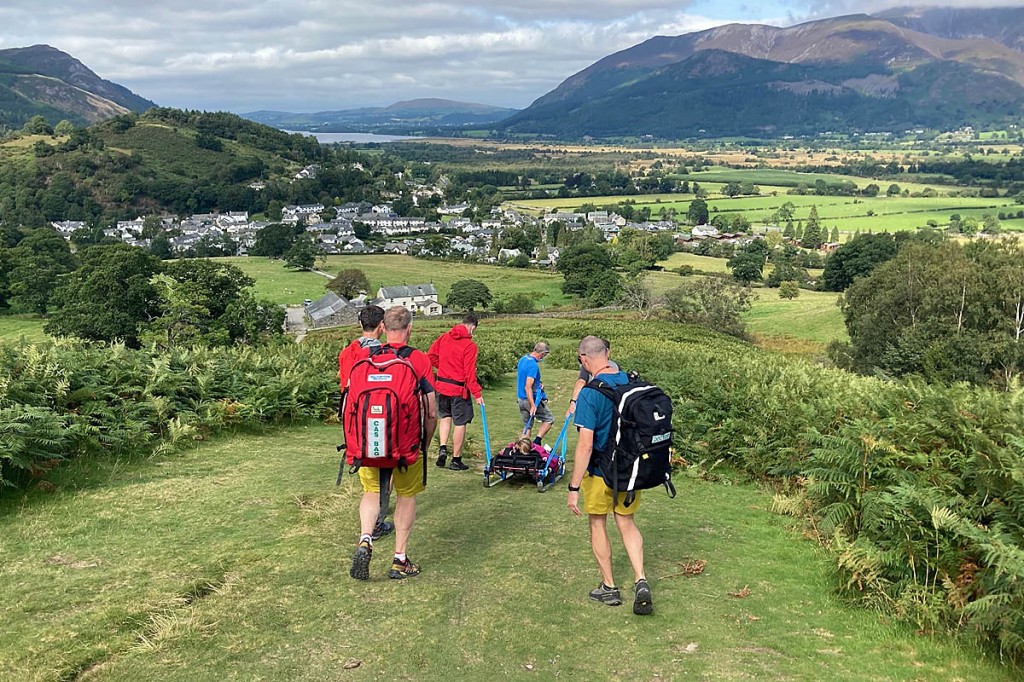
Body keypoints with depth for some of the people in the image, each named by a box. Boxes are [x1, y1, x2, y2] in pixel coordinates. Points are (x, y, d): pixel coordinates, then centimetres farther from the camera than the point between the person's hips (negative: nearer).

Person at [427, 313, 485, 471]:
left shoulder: (444, 337, 2)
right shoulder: (469, 345, -14)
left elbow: (430, 356, 7)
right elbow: (470, 372, -16)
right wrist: (477, 394, -11)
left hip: (441, 385, 5)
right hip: (459, 388, -5)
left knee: (444, 416, 25)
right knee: (460, 423, 6)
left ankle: (443, 448, 8)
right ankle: (456, 460, 12)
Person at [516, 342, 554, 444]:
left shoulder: (523, 359, 7)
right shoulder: (533, 365, -22)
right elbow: (528, 387, -27)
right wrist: (533, 406, -28)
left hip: (521, 398, 8)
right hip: (532, 399, -8)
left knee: (527, 425, 17)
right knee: (549, 419, 8)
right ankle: (537, 441, -4)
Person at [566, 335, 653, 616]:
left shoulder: (590, 394, -22)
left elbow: (585, 445, -24)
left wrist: (573, 488, -19)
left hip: (600, 472, -5)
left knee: (598, 523, 15)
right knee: (627, 523, 19)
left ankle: (609, 588, 25)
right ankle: (641, 581, 5)